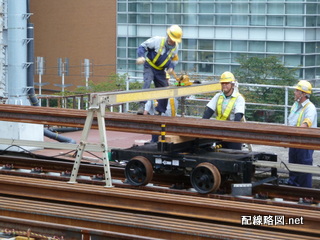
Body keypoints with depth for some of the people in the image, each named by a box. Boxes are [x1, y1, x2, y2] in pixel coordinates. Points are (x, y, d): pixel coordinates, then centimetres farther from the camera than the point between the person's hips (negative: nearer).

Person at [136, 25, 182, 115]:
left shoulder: (175, 47, 0)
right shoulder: (157, 40, -17)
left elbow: (174, 59, 15)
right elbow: (142, 46, -12)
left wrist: (171, 67, -7)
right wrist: (141, 56, -31)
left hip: (160, 70, 5)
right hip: (149, 67, -5)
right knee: (147, 83, -30)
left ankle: (159, 112, 16)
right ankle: (141, 106, -35)